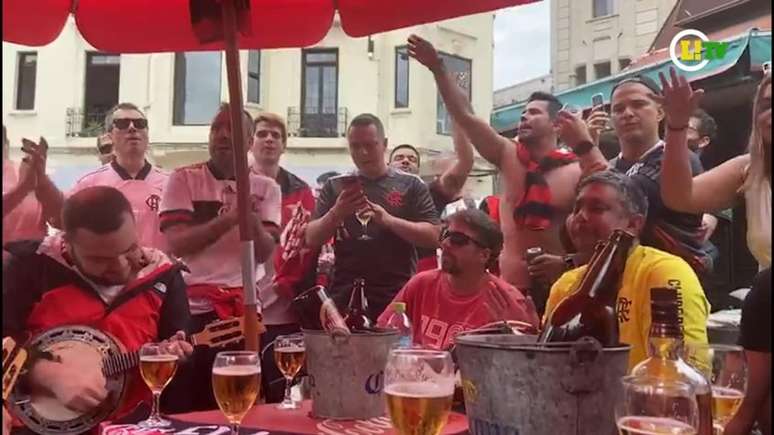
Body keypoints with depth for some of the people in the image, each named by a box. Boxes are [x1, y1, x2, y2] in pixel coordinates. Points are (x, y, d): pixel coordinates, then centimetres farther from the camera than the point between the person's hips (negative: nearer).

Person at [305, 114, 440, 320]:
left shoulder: (411, 185, 4)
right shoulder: (335, 187, 9)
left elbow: (432, 237, -3)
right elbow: (312, 240, 4)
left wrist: (389, 220, -18)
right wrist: (337, 212, -15)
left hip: (397, 299, -1)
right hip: (345, 298, 2)